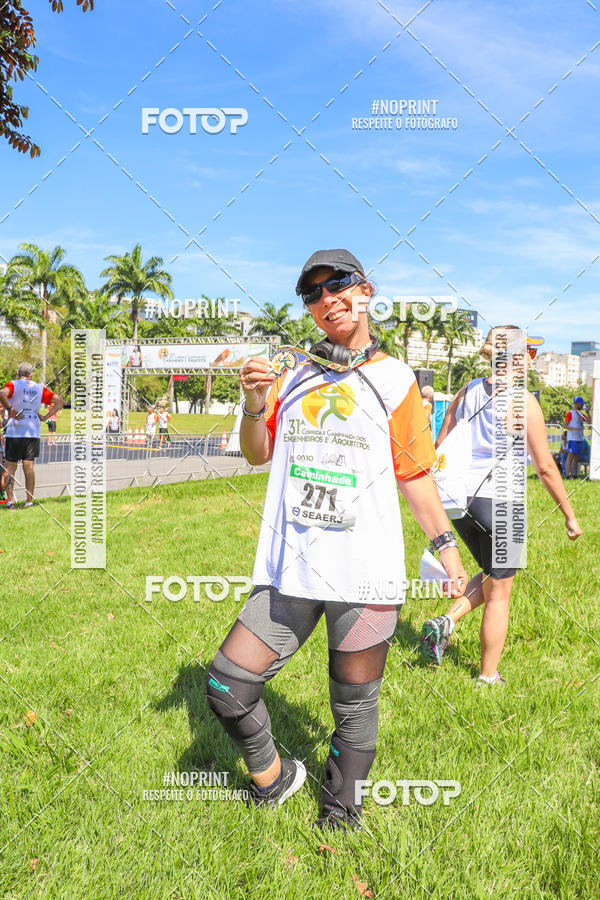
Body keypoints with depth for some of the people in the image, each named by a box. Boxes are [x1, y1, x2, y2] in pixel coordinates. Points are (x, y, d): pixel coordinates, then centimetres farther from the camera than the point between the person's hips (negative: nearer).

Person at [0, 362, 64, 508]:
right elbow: (60, 401, 12)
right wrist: (45, 417, 7)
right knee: (29, 467, 6)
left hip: (14, 432, -3)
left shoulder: (13, 385, -1)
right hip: (33, 433, 3)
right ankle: (29, 501, 6)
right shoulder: (40, 389, 11)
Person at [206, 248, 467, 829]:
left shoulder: (395, 380, 3)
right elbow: (257, 455, 15)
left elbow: (414, 474, 8)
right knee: (226, 685, 1)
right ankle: (273, 776, 29)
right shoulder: (294, 377, 12)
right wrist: (254, 405, -3)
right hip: (290, 570, 3)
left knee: (355, 705, 9)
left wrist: (445, 547, 4)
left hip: (364, 574, -3)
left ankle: (338, 815, 34)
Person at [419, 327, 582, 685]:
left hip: (461, 500, 6)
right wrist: (569, 514, 0)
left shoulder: (467, 391, 4)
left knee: (492, 575, 27)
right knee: (499, 594, 11)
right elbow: (545, 466, -10)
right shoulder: (523, 402, -12)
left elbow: (440, 447, 7)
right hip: (499, 502, -6)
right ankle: (488, 677, 22)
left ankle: (447, 621, 8)